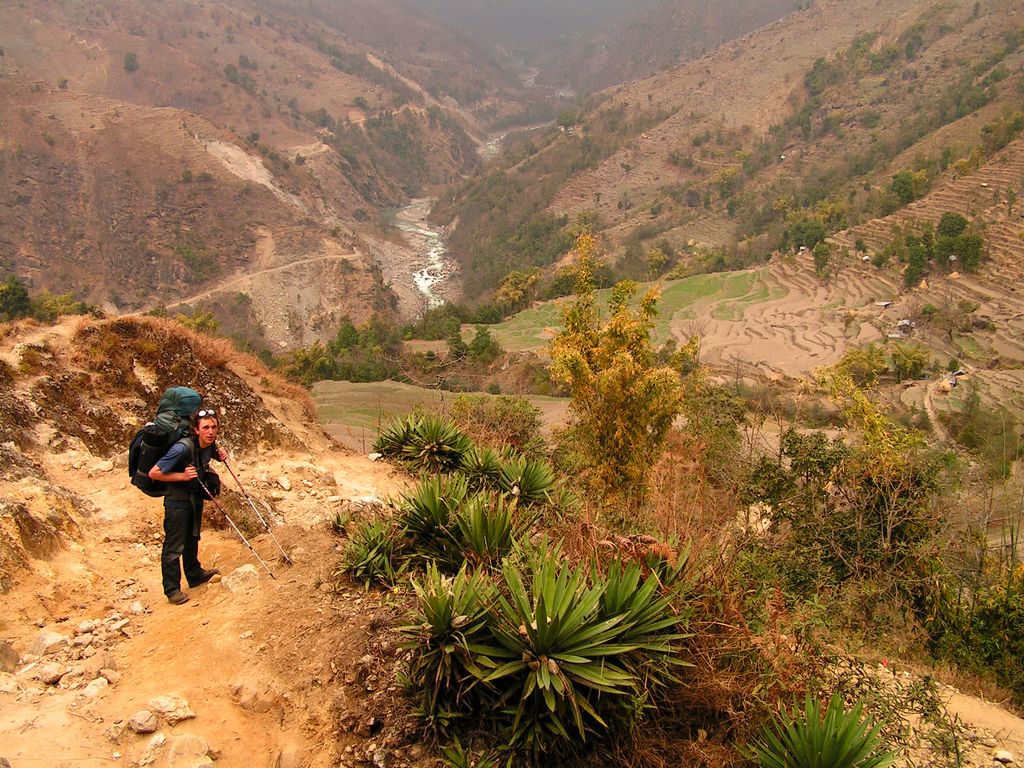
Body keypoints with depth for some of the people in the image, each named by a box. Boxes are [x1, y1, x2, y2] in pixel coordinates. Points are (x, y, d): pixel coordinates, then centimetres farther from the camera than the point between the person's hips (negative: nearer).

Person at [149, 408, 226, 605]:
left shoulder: (210, 445, -8)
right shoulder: (183, 448, -30)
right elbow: (154, 473, -25)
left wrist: (221, 456, -4)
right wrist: (182, 476, -30)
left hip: (196, 497, 8)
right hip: (177, 500, -7)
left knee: (192, 539, 24)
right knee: (174, 546, 0)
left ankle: (195, 575, 40)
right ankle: (172, 589, 12)